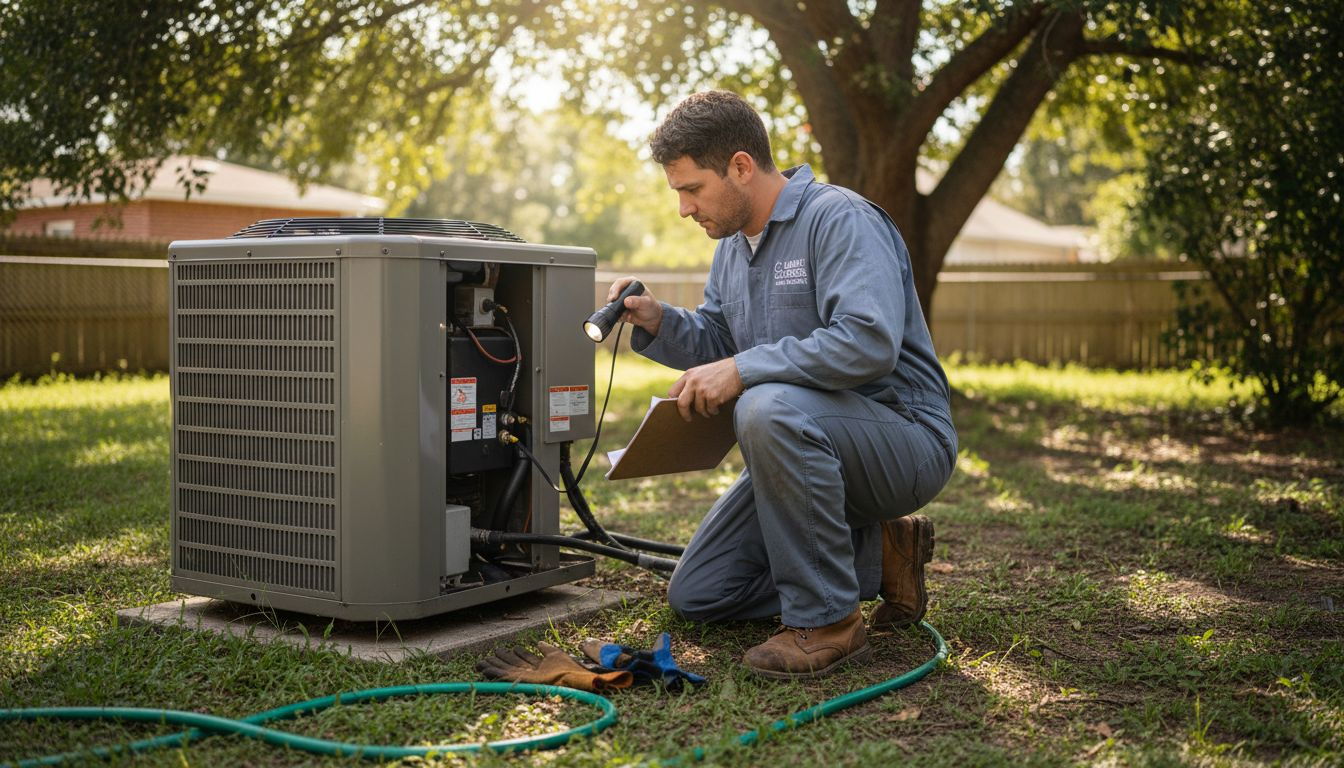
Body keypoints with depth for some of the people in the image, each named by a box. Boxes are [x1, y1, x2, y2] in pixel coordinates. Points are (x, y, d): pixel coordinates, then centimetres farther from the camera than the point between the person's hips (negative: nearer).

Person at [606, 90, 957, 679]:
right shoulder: (733, 244, 10)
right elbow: (714, 343, 16)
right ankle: (878, 554, 15)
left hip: (905, 438, -9)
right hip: (807, 449, 9)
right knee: (695, 596, 6)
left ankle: (827, 620, -24)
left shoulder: (840, 219, -19)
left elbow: (869, 342, -34)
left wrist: (742, 369, -31)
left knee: (770, 407, -40)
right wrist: (658, 322, -5)